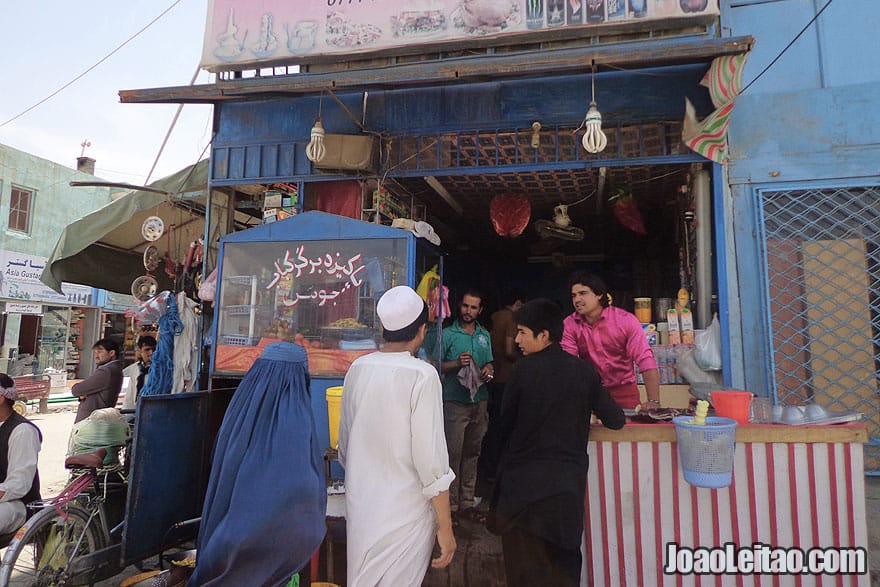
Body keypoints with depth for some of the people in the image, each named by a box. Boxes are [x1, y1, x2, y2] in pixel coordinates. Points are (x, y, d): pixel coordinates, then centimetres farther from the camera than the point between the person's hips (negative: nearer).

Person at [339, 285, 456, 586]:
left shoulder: (357, 368, -2)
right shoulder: (422, 375, -18)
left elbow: (345, 440, 8)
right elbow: (431, 458, -18)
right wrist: (445, 527, -8)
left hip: (359, 504, 5)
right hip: (404, 513, -5)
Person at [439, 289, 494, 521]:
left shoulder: (485, 335, 13)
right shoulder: (448, 334, -2)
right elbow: (437, 366, -4)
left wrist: (489, 371, -2)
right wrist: (457, 363, -19)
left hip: (479, 401, 5)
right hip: (455, 402, -5)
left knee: (472, 452, 11)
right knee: (453, 453, -4)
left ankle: (466, 503, 21)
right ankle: (450, 504, 7)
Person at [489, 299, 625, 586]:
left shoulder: (523, 369, -12)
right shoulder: (585, 371, -4)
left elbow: (506, 422, -4)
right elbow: (616, 421, 2)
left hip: (523, 479, -2)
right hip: (569, 481, 3)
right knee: (564, 563, 18)